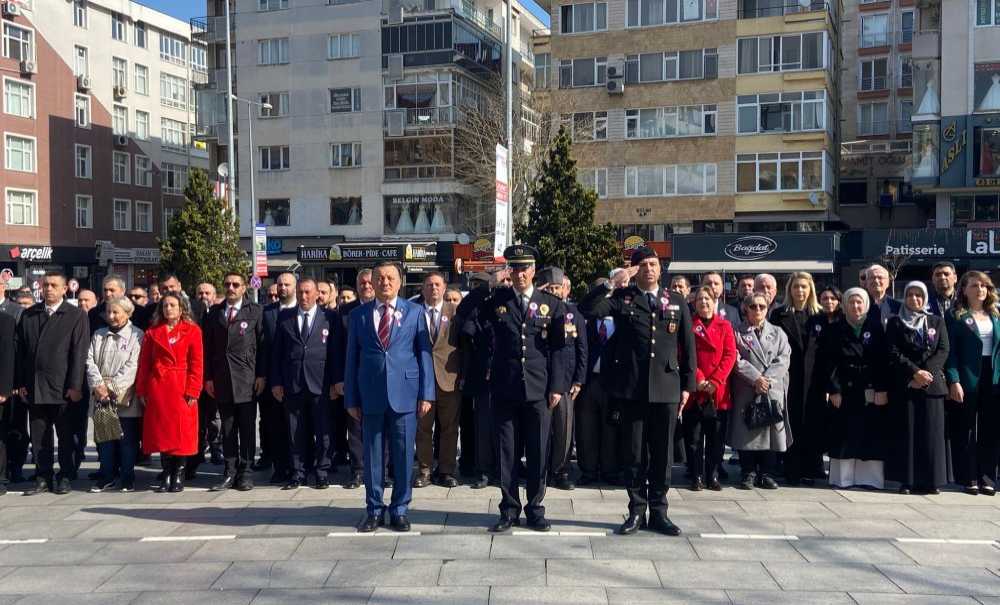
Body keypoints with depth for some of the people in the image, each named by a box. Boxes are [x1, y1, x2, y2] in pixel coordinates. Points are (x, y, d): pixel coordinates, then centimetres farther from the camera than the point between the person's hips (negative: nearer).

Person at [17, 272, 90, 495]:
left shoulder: (76, 315, -1)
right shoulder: (28, 315, 11)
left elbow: (79, 353, -6)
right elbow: (20, 350, 10)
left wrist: (75, 385, -11)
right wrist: (21, 383, 4)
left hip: (63, 388, -4)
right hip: (34, 388, 4)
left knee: (66, 435, 4)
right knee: (39, 436, 9)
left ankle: (66, 477, 15)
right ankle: (42, 477, 18)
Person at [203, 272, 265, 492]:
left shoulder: (255, 311, 3)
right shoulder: (214, 312, 11)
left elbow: (262, 345, 0)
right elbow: (208, 346, 9)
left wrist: (261, 375, -5)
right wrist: (208, 377, 3)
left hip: (247, 379, -2)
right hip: (222, 379, 3)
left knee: (247, 428, 2)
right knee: (227, 429, 7)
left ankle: (245, 472, 11)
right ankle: (230, 472, 14)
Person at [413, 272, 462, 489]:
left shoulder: (455, 311, 6)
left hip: (448, 377, 0)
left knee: (449, 427, 4)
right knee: (422, 427, 4)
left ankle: (446, 471, 14)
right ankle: (424, 470, 14)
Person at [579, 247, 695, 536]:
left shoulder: (677, 302, 10)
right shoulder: (622, 298, 4)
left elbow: (688, 346, 11)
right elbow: (587, 309, -12)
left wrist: (688, 384, 7)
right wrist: (614, 284, -16)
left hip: (666, 388, 2)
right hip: (631, 388, -1)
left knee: (662, 453, 8)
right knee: (633, 452, 6)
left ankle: (658, 512, 20)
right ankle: (637, 511, 18)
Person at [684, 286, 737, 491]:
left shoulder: (725, 326, 8)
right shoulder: (689, 326, 6)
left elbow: (730, 355, -1)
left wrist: (715, 381, -11)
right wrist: (698, 379, -13)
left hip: (718, 390, 1)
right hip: (695, 390, -1)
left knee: (716, 436, 6)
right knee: (694, 437, 2)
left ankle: (713, 476, 15)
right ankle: (696, 477, 10)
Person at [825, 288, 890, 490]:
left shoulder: (876, 328, 7)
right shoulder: (835, 330, 6)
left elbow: (883, 360, 2)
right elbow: (830, 362, 0)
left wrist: (882, 389, -7)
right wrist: (834, 389, -9)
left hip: (872, 392, 1)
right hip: (845, 391, 0)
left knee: (871, 434, 1)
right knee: (844, 435, 0)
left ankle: (870, 477, 7)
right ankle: (843, 478, 5)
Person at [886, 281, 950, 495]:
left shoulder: (937, 322, 14)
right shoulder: (895, 323, 8)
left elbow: (943, 351, 4)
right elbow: (893, 353, -1)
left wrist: (926, 373, -9)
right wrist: (915, 372, -13)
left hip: (932, 385, 2)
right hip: (904, 385, -1)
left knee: (931, 431, -1)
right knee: (905, 431, -3)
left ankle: (930, 480, 4)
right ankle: (906, 480, 0)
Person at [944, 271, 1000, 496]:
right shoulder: (955, 317, 0)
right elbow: (950, 351, -6)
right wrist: (953, 381, -14)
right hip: (967, 380, -4)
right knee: (964, 430, 2)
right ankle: (968, 478, 9)